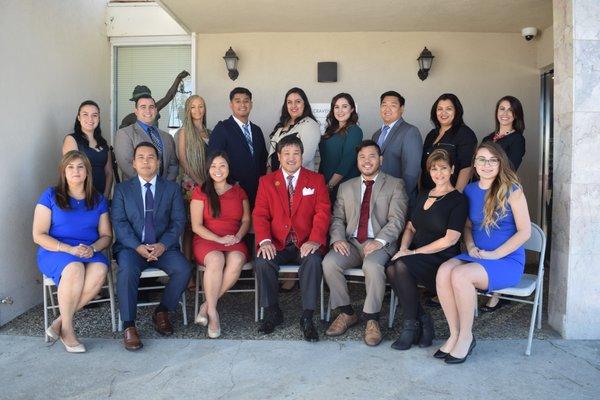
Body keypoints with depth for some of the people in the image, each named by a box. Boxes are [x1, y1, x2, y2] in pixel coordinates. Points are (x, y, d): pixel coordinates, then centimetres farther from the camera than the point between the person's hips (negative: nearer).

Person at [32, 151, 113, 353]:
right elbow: (39, 235, -3)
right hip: (54, 252, -2)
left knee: (100, 270, -33)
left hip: (90, 252, 3)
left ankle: (59, 322, -19)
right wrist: (69, 249, -17)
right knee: (75, 269, -37)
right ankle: (67, 329, -19)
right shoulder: (50, 196, 3)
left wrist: (92, 248, -12)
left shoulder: (98, 200, 12)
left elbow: (106, 236, 11)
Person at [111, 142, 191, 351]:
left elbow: (178, 221, 2)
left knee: (183, 269, -26)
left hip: (163, 247, 1)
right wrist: (138, 247, -16)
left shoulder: (172, 189, 11)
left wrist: (162, 245, -15)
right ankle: (128, 326, -19)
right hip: (132, 246, -1)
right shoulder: (122, 189, 10)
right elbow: (119, 223, 0)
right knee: (127, 270, -32)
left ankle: (162, 312, -2)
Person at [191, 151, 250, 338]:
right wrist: (219, 239, -13)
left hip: (234, 242, 2)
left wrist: (238, 236, -8)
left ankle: (207, 305, -20)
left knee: (236, 260, -33)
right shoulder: (200, 192, 7)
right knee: (216, 260, -37)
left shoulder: (239, 192, 16)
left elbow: (246, 221, 13)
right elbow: (196, 226, 0)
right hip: (207, 240, -2)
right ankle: (212, 312, -23)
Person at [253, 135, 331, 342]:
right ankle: (272, 312, -5)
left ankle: (307, 317, -18)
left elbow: (323, 213, -1)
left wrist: (315, 240, -18)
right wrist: (264, 241, -16)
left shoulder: (316, 180, 9)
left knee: (313, 261, -32)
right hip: (277, 244, 1)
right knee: (262, 261, -27)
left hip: (306, 244, -1)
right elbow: (260, 214, 3)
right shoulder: (267, 181, 12)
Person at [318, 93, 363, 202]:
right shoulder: (331, 130, 13)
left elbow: (347, 162, -15)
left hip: (343, 186, -6)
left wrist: (330, 186, -17)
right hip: (324, 185, 6)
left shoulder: (354, 130, -8)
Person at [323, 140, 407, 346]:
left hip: (379, 244, -3)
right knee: (329, 262, -25)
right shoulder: (346, 187, 21)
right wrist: (338, 239, -6)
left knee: (373, 265, -36)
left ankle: (372, 319, -18)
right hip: (351, 242, 4)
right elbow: (337, 218, 15)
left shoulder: (395, 185, 8)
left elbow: (396, 219, -3)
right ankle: (346, 313, -5)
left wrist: (379, 241, -19)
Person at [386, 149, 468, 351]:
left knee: (401, 266, -32)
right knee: (391, 269, -26)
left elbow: (449, 239, -11)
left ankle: (412, 324, -15)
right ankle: (422, 321, -12)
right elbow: (410, 227, 21)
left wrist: (413, 252, -13)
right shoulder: (423, 196, 19)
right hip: (417, 257, 6)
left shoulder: (458, 200, -3)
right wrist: (403, 248, -1)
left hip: (441, 259, -6)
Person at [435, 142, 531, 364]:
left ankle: (466, 337, -12)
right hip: (476, 256, 5)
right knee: (444, 271, -25)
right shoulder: (470, 190, 9)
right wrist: (470, 246, -2)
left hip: (508, 260, -5)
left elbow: (524, 231, -9)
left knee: (460, 275, -31)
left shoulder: (511, 189, -6)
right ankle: (454, 334, -12)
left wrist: (494, 254, -14)